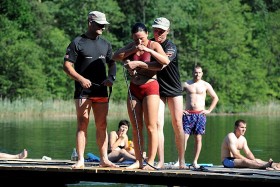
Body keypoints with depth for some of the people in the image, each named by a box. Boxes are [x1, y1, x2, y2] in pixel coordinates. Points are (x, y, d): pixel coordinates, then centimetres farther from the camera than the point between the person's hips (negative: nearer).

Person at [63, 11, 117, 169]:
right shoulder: (78, 43, -1)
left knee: (102, 125, 5)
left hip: (101, 90, 5)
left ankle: (104, 159, 9)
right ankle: (81, 160, -7)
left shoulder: (105, 44, 16)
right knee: (83, 125, -6)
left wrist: (111, 77, -1)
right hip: (83, 91, -5)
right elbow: (67, 65, -5)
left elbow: (112, 63, 20)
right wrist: (81, 79, -18)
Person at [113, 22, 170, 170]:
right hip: (134, 89, 5)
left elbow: (166, 61, -19)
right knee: (136, 128, 5)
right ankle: (138, 161, 10)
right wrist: (133, 50, -11)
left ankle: (150, 162, -6)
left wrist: (148, 50, -24)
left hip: (150, 87, -5)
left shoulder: (154, 45, -4)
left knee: (151, 127, -7)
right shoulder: (132, 46, 10)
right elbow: (115, 57, -1)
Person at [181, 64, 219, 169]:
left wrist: (209, 110, 5)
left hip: (200, 114, 1)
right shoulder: (186, 84, 7)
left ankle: (195, 162, 3)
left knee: (198, 138, -1)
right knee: (184, 137, -9)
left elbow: (215, 98, 14)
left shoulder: (205, 85, 8)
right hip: (188, 114, -1)